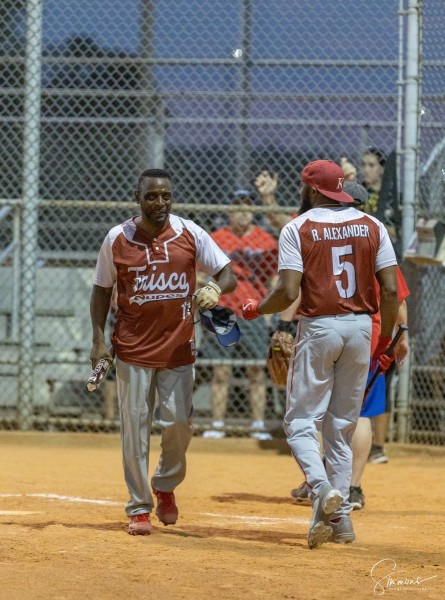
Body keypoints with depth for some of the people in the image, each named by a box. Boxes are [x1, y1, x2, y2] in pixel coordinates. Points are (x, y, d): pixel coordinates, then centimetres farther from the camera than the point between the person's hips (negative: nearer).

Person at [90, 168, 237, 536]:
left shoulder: (190, 234, -3)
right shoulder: (117, 240, -3)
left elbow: (229, 275, -2)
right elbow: (102, 290, 6)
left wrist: (215, 289, -25)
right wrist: (99, 339, -3)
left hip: (179, 348, 1)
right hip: (133, 350, 0)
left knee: (178, 425, 1)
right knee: (135, 428, 0)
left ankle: (165, 486, 29)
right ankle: (139, 508, 9)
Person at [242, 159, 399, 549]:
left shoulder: (298, 229, -6)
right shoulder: (372, 227, 5)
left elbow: (288, 293, -13)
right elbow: (390, 289, 0)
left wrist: (256, 308, 6)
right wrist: (385, 341, 10)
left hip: (318, 327, -4)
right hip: (360, 327, 4)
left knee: (301, 422, 2)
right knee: (342, 426, 12)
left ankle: (322, 488, -24)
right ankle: (339, 517, 9)